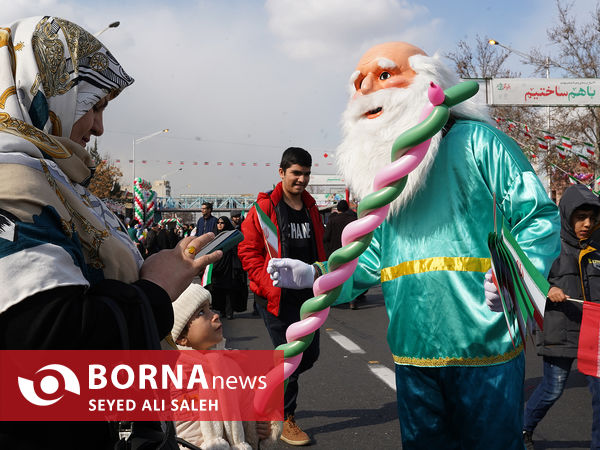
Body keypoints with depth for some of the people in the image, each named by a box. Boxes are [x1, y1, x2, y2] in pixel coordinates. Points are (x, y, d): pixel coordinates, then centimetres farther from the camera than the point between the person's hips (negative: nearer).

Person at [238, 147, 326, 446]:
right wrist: (270, 285, -16)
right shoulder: (265, 207, -8)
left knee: (310, 355, 12)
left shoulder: (310, 208, 12)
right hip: (278, 297, -6)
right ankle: (285, 419, 16)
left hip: (307, 295, 7)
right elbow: (247, 251, -8)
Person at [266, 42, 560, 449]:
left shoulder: (475, 141, -6)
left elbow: (541, 216, -8)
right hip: (412, 353, 6)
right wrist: (313, 277, 4)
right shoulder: (378, 171, 14)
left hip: (484, 351, -5)